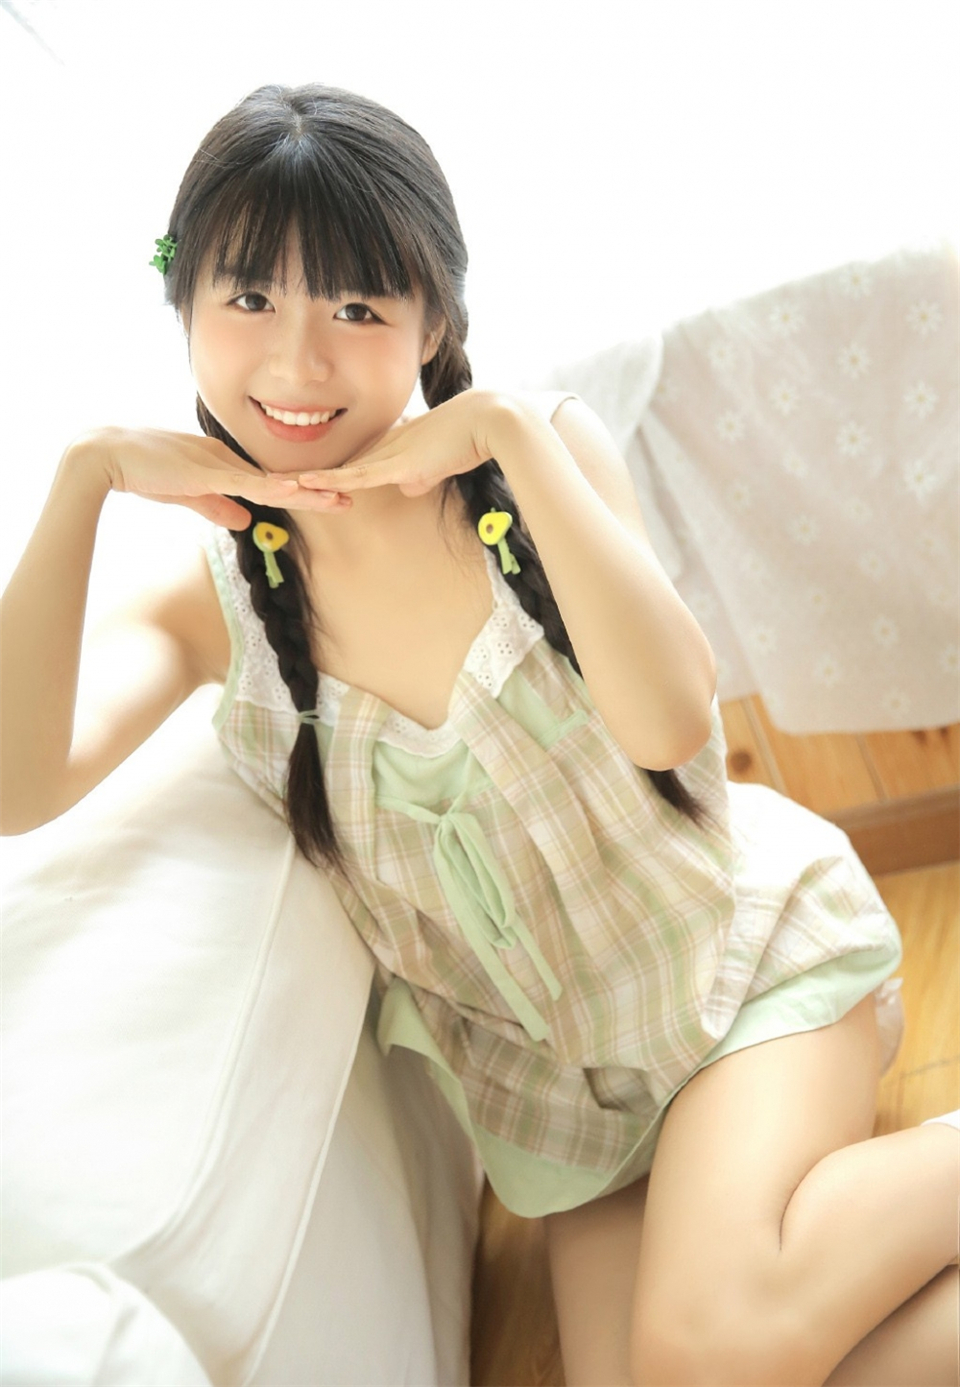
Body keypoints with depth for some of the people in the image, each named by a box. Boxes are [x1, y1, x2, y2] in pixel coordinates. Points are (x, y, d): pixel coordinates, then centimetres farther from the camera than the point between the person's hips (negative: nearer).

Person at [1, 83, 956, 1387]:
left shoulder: (544, 447, -9)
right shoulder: (225, 596, -4)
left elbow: (667, 720, -24)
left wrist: (515, 435, -26)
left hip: (746, 949, -3)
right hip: (558, 1063, 3)